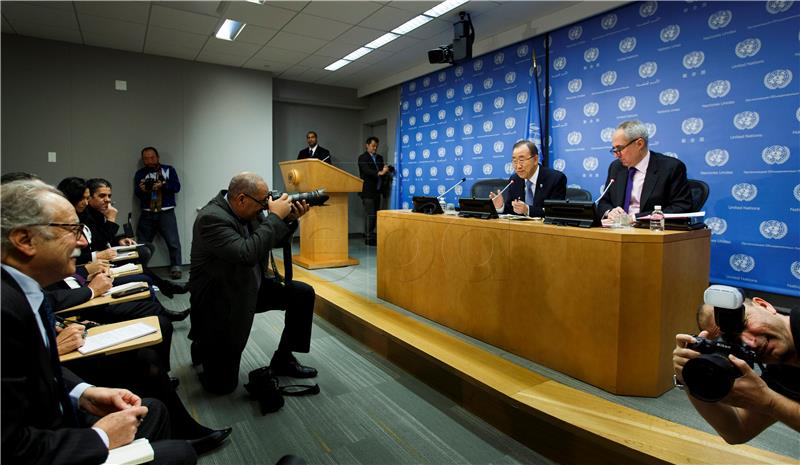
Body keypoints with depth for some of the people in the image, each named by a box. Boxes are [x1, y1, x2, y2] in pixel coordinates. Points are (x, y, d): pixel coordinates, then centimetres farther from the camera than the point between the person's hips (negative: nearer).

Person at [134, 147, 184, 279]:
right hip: (147, 214, 2)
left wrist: (162, 185, -23)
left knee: (173, 242, -9)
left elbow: (176, 187, -6)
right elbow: (136, 192, -3)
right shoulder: (140, 174, 11)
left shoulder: (169, 170, 7)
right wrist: (142, 189, -26)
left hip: (166, 212, -2)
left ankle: (175, 268, -3)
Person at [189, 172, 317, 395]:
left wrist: (289, 219, -10)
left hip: (251, 286, 8)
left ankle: (283, 359, 9)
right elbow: (247, 254, -40)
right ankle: (203, 347, 30)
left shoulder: (249, 210, -4)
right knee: (222, 384, -2)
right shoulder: (211, 218, -28)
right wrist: (274, 216, -32)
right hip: (220, 302, -8)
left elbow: (274, 241, 9)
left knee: (302, 293, -6)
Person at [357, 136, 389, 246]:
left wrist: (385, 170, -9)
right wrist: (379, 173, -33)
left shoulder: (379, 157, 18)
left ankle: (370, 234, 15)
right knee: (370, 215, -7)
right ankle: (369, 238, -1)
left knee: (376, 215, 6)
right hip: (368, 191, -6)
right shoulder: (362, 158, -3)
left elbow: (382, 171, 15)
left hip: (378, 191, 6)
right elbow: (367, 171, -19)